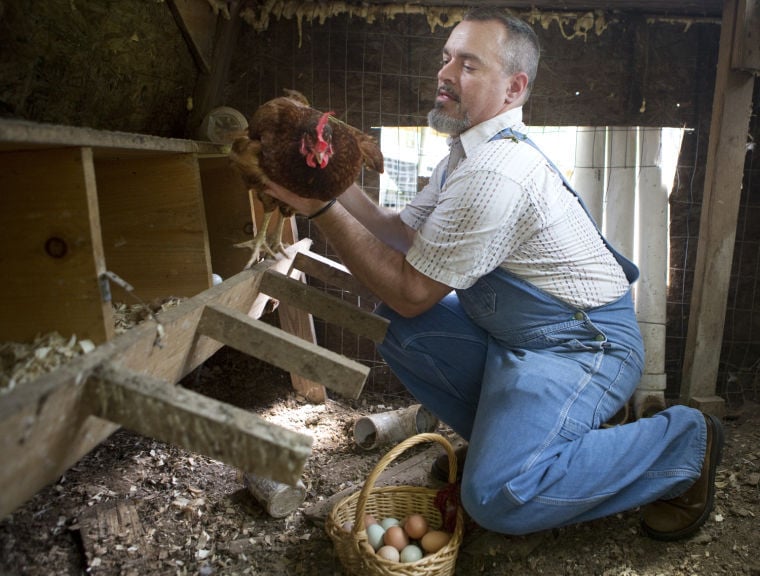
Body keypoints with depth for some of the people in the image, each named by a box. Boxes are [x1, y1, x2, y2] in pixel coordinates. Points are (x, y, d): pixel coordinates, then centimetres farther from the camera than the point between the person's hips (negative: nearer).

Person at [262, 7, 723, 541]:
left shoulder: (494, 175, -26)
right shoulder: (471, 153, 9)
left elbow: (410, 291, -19)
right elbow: (400, 234, 5)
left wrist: (322, 210, -21)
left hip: (583, 344, -9)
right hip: (512, 332, 10)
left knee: (498, 497, -24)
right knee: (400, 329, 2)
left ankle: (682, 442, -2)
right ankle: (505, 436, 11)